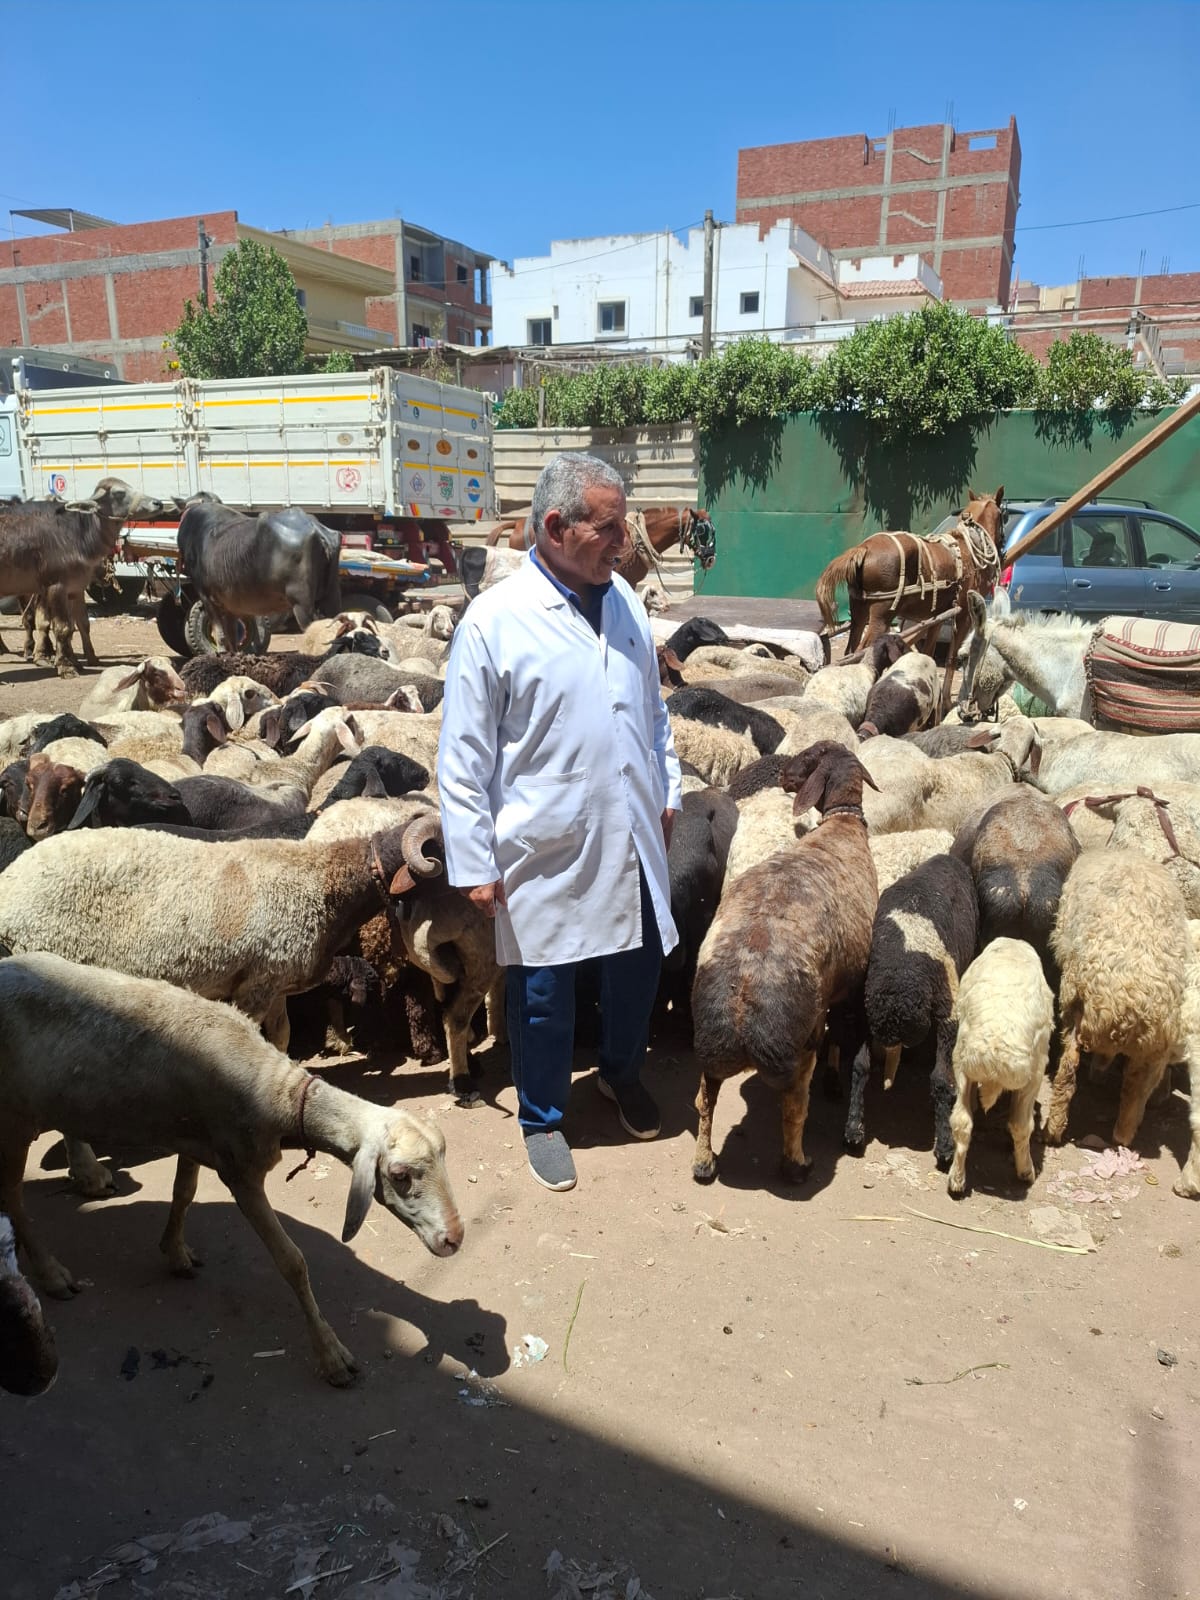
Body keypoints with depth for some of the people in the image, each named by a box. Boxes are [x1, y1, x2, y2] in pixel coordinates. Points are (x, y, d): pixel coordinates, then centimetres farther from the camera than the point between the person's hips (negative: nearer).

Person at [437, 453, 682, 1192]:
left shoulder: (625, 599, 4)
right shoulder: (493, 622, -14)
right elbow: (464, 757, -11)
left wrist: (668, 789, 14)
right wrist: (473, 864, -11)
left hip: (633, 840, 5)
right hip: (548, 853, -5)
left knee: (639, 965, 18)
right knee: (544, 991, 10)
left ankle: (623, 1072, 47)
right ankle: (543, 1119, 33)